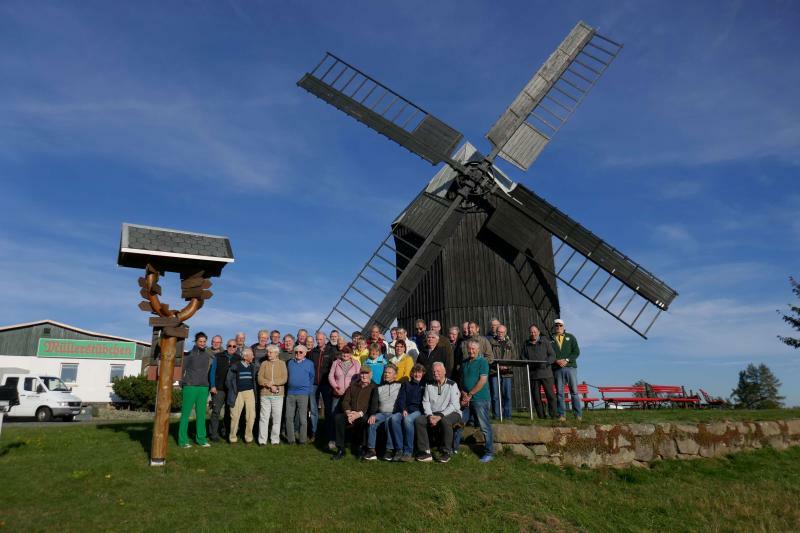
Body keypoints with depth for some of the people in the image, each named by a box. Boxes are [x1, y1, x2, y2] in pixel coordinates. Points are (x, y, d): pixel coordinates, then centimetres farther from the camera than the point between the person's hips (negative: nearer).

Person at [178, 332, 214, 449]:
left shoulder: (209, 355, 10)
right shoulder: (189, 354, -2)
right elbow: (182, 369, -2)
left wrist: (210, 385, 12)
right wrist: (183, 383, -7)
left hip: (203, 388, 4)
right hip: (190, 387, -4)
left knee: (201, 414, 8)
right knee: (185, 414, 0)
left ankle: (201, 438, 14)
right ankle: (182, 440, 6)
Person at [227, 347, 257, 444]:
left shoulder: (252, 367, 9)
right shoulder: (235, 366, -2)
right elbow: (228, 380, 2)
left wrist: (254, 391, 4)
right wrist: (233, 391, 1)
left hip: (250, 392, 3)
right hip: (238, 393, -3)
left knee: (251, 416, -1)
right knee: (235, 416, 2)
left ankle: (248, 437, 11)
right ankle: (232, 437, 16)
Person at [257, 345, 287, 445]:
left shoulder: (282, 363, 6)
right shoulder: (264, 364, 8)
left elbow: (284, 379, -3)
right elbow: (260, 379, 0)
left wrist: (273, 382, -14)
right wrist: (270, 385, -12)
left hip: (278, 395, 0)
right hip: (265, 394, 1)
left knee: (277, 418, 2)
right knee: (264, 417, 1)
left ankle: (275, 440, 11)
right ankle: (262, 440, 8)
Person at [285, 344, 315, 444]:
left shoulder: (309, 364, 2)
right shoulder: (290, 363, 10)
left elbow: (312, 378, 9)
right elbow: (287, 376, 19)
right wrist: (289, 386, 14)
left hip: (303, 394, -3)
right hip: (290, 393, 3)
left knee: (302, 418, 1)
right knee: (289, 417, 3)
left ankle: (302, 439, 9)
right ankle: (290, 439, 11)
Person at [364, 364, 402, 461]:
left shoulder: (400, 386, 13)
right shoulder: (379, 388, 22)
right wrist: (373, 414, -6)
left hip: (394, 413, -3)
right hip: (381, 413, 3)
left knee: (389, 420, -35)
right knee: (371, 421, -27)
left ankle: (389, 450, -31)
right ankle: (371, 450, -26)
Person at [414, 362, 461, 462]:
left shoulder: (452, 385, -1)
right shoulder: (429, 385, 14)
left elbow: (454, 405, -10)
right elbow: (426, 402, 7)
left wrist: (440, 416, -19)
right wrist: (430, 416, -11)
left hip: (451, 413, -5)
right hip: (433, 414, 5)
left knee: (445, 421, -38)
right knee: (418, 420, -21)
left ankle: (446, 452, -21)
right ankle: (426, 452, -19)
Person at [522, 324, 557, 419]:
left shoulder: (545, 342, 6)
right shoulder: (526, 344, 13)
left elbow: (553, 356, 3)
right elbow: (523, 358, 12)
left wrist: (546, 363, -14)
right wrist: (529, 364, -8)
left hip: (546, 373, -2)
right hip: (533, 374, 2)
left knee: (550, 395, -7)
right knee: (536, 397, 3)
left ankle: (553, 415, 1)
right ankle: (541, 416, 12)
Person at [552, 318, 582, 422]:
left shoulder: (570, 337, 11)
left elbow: (576, 352, 4)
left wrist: (567, 360, -10)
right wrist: (556, 360, -12)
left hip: (570, 367, 0)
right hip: (557, 369, 0)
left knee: (574, 391, -3)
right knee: (559, 392, 0)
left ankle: (578, 414, 2)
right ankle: (561, 415, 5)